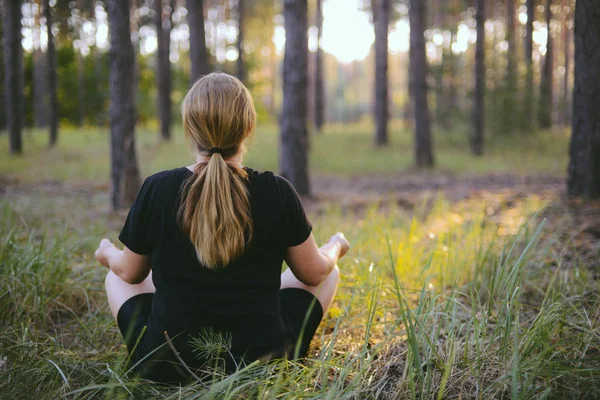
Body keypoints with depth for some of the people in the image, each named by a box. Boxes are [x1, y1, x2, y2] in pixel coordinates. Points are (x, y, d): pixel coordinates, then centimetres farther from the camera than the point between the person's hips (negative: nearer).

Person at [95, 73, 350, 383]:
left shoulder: (157, 190, -15)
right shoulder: (277, 192, -15)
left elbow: (130, 272, 2)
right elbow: (314, 272, 0)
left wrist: (107, 254, 26)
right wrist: (334, 248, 24)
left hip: (166, 367, 0)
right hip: (263, 361, 0)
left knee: (116, 275, 29)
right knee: (328, 272, 24)